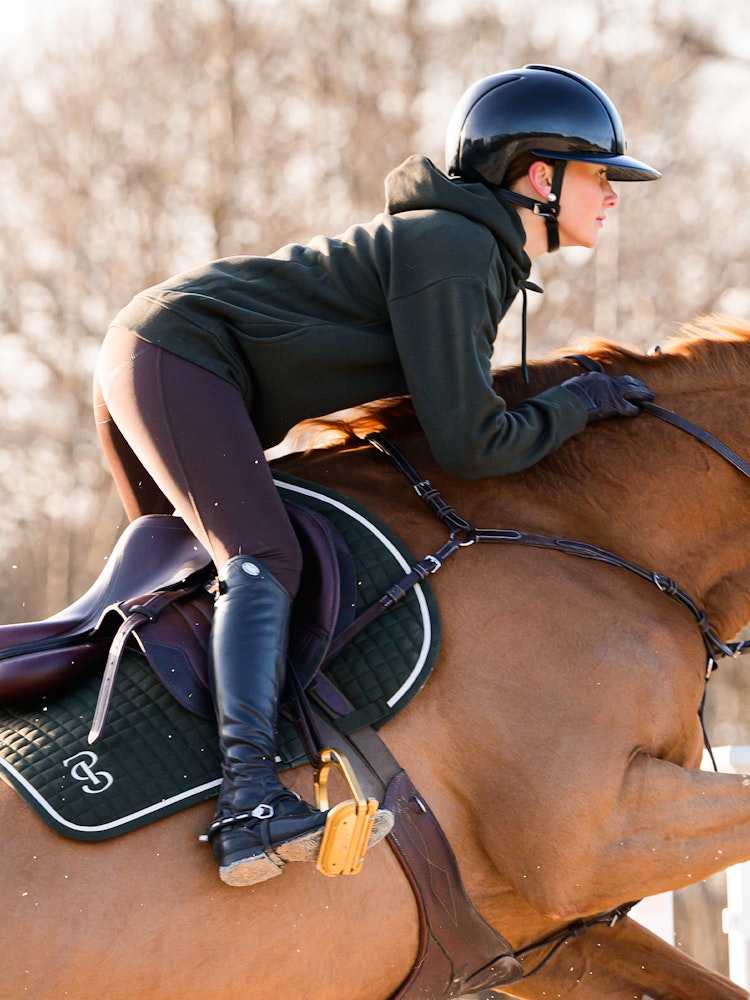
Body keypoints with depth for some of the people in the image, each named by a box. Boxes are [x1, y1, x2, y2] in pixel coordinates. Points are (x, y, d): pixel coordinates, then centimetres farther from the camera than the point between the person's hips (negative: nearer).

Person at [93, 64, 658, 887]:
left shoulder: (484, 251, 14)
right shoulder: (450, 249, -17)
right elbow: (469, 445, -19)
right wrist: (579, 403, -5)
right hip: (180, 359, -11)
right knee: (264, 562, -25)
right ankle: (248, 803, -39)